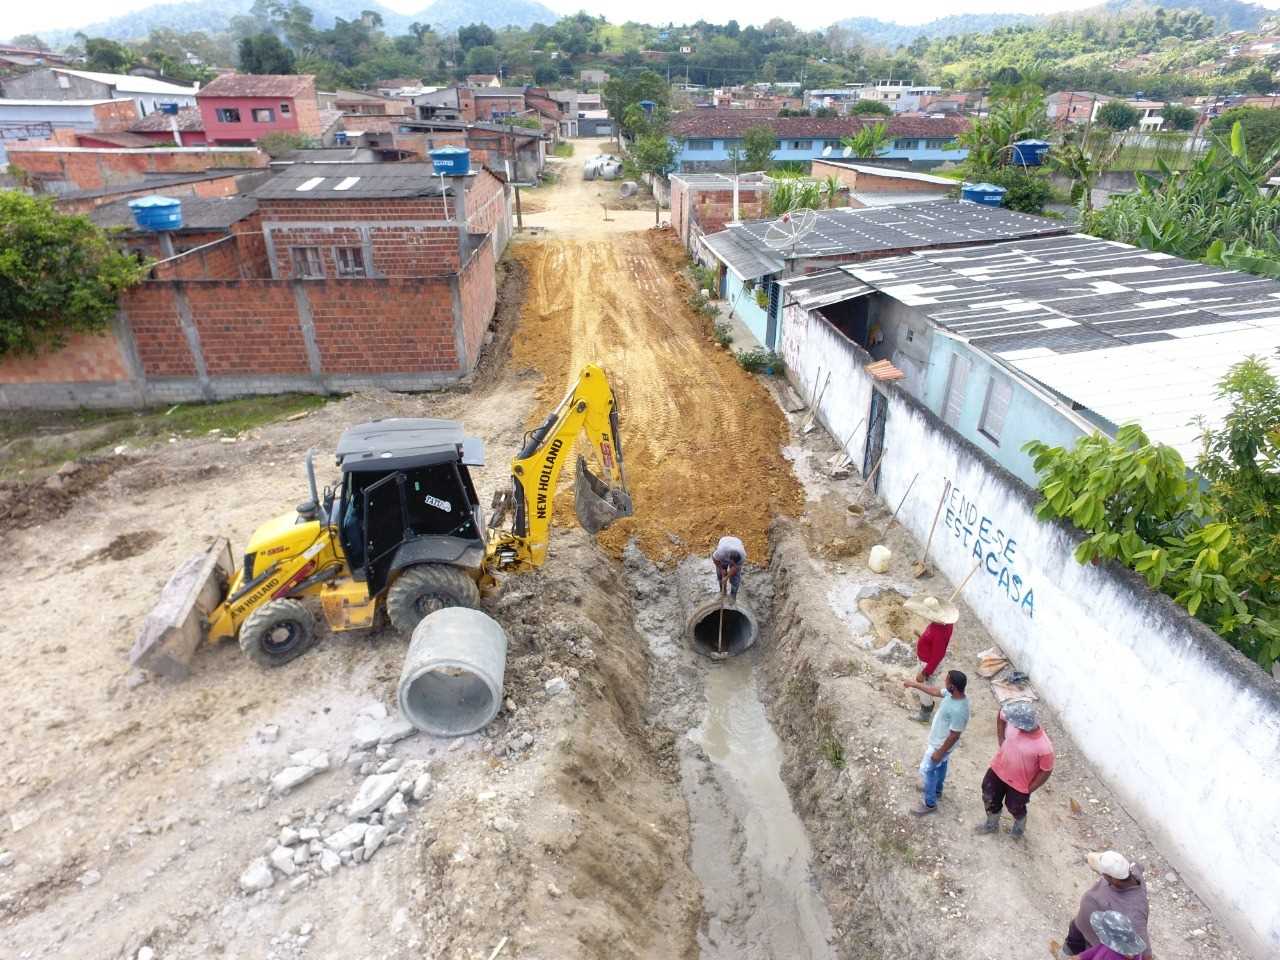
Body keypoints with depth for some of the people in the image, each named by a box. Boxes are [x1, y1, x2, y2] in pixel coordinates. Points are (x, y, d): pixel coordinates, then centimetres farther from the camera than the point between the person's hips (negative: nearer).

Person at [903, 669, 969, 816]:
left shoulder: (958, 710, -40)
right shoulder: (952, 694, -15)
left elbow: (954, 736, -30)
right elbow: (935, 691, 6)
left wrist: (939, 752, -19)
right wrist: (914, 684, 9)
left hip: (940, 745, -9)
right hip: (938, 740, 9)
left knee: (926, 770, 9)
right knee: (941, 766, 30)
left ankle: (930, 804, 27)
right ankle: (937, 790, 53)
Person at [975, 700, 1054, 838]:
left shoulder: (1044, 747, -38)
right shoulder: (1013, 719, -28)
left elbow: (1046, 771, -20)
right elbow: (1000, 716, -3)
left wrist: (1030, 789, -9)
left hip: (1019, 784, -4)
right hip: (998, 770, 4)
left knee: (1015, 807, 25)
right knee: (989, 799, 24)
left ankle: (1020, 826, 60)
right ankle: (992, 824, 55)